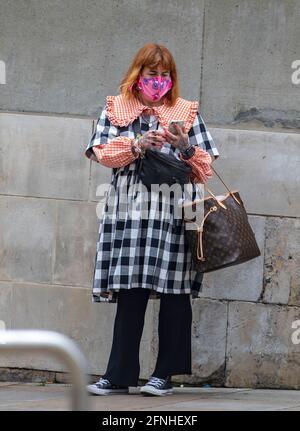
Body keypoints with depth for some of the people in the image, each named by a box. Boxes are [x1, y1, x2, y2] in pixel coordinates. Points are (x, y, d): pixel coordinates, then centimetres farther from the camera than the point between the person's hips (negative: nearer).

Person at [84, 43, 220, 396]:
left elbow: (206, 168, 11)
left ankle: (165, 374, 3)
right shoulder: (116, 108, 15)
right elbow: (101, 153, 3)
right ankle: (120, 375, -1)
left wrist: (186, 147, -8)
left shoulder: (186, 112, 14)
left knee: (174, 291, -3)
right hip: (129, 206, 0)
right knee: (130, 291, -4)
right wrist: (137, 145, -11)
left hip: (175, 208, 0)